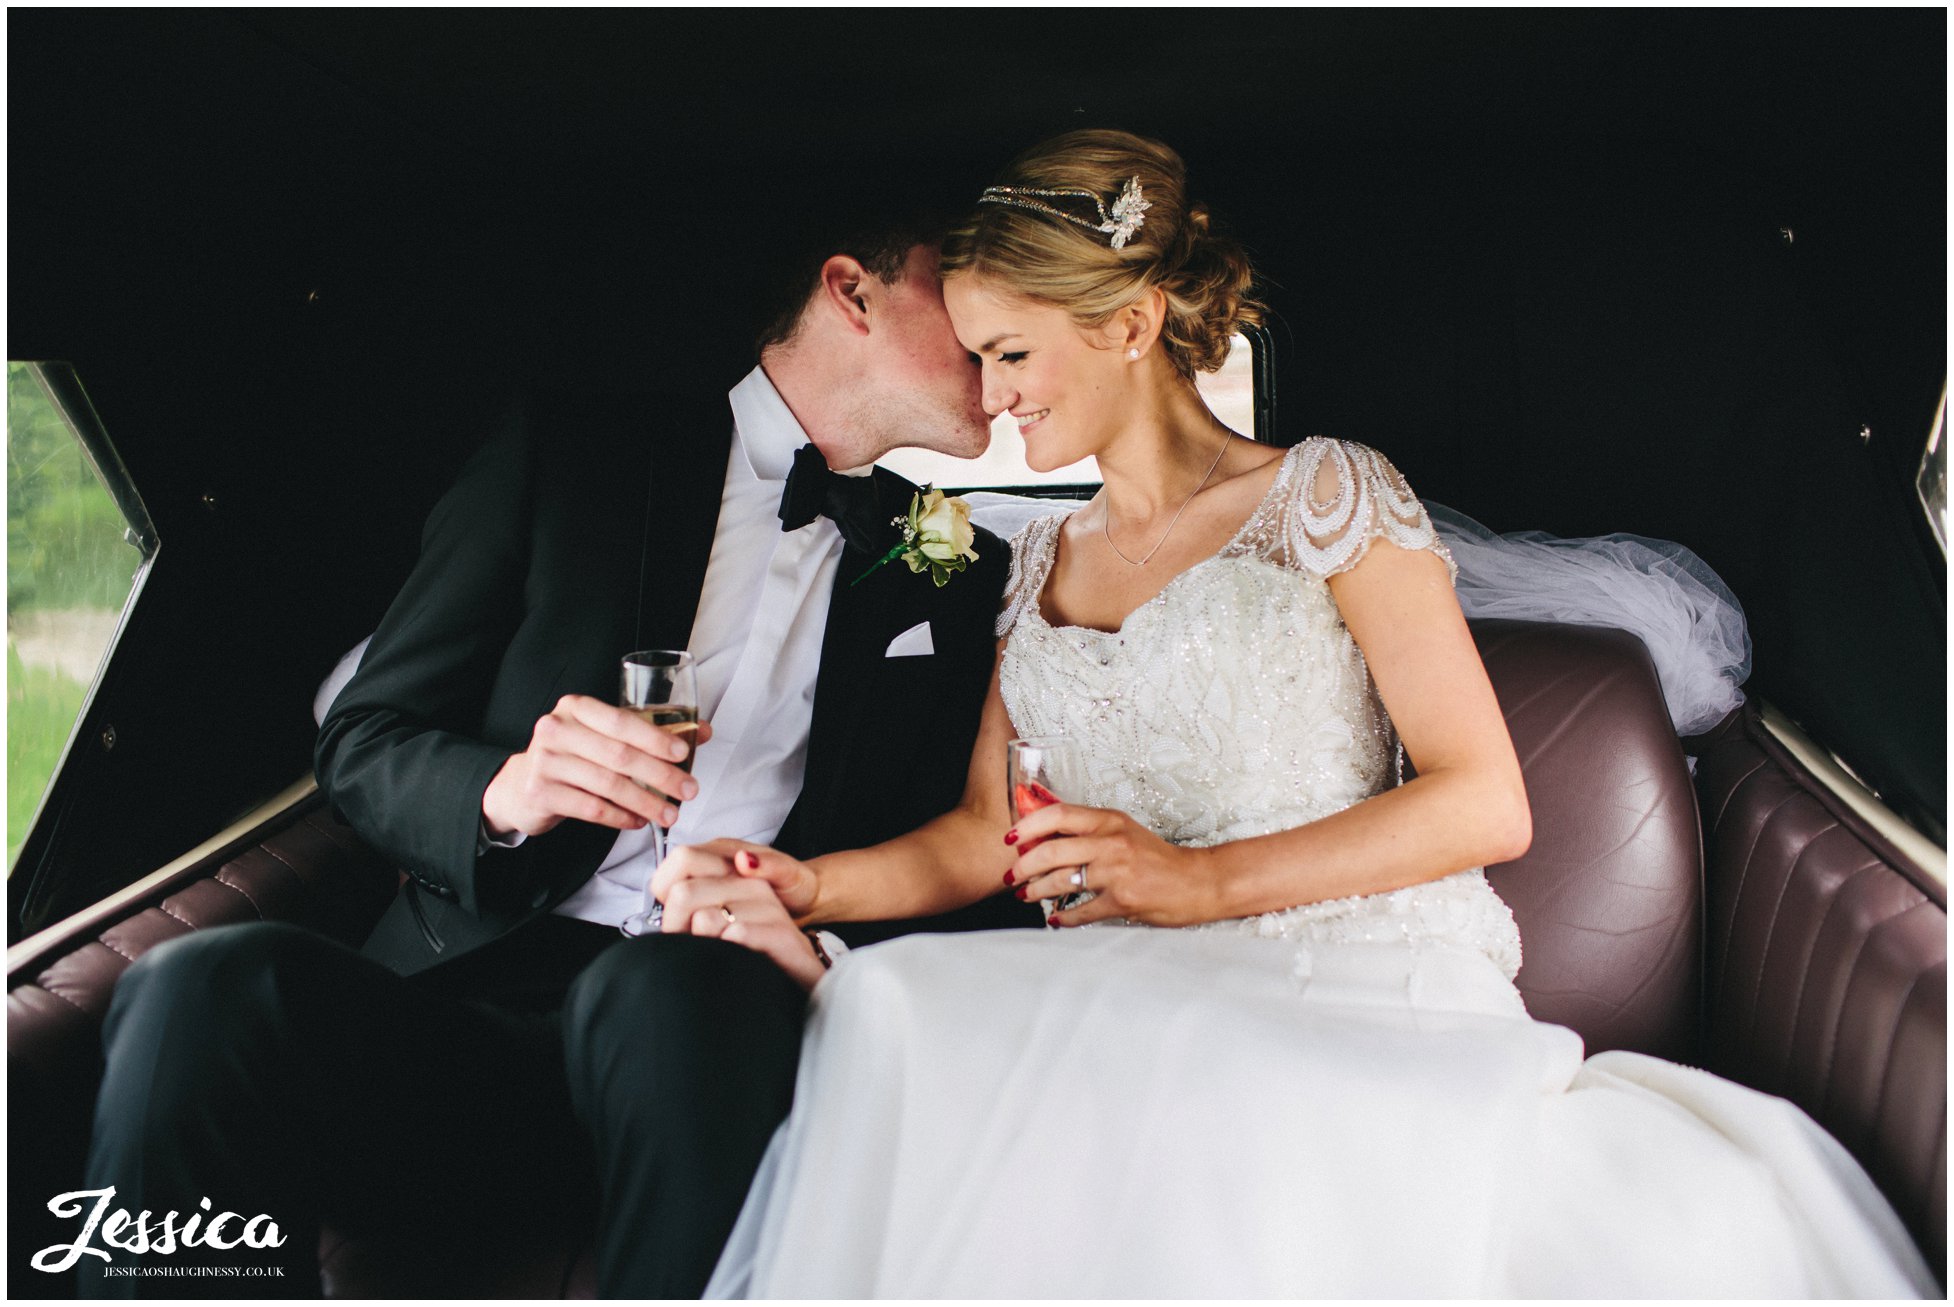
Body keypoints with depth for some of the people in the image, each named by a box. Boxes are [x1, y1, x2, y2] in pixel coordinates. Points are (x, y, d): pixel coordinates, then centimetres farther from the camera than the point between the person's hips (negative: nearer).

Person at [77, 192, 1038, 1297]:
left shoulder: (956, 574, 15)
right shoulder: (575, 446, 9)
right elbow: (365, 742, 9)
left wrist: (828, 934, -13)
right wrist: (504, 792, -14)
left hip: (722, 1005, 1)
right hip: (482, 985, 0)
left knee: (681, 996, -35)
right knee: (207, 992, -29)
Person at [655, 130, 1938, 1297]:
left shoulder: (1324, 495, 2)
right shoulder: (1043, 558, 20)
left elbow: (1486, 804, -6)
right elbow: (986, 830, 17)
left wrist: (1206, 881, -15)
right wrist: (810, 887, -1)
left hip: (1370, 984, -4)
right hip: (1139, 999, 4)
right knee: (886, 1002, -29)